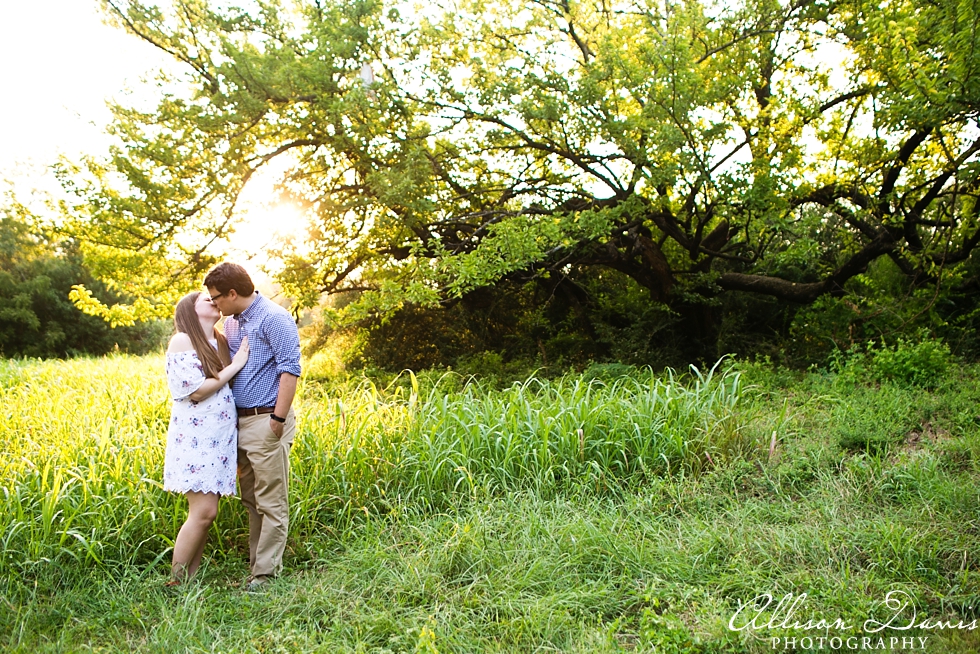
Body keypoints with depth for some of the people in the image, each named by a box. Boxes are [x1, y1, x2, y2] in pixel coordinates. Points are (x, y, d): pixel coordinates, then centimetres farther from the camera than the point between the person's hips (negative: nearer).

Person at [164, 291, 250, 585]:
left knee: (205, 512, 6)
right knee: (204, 511, -11)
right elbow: (195, 391, -13)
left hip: (221, 436, 7)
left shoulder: (222, 341, 14)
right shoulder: (182, 341, -6)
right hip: (195, 436, -7)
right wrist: (234, 366, -9)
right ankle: (174, 583, 2)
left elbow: (233, 385, 19)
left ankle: (191, 579, 14)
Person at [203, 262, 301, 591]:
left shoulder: (274, 318, -12)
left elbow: (290, 369, -18)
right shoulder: (231, 322, 14)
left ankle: (265, 574, 4)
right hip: (240, 421, 9)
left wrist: (278, 419, -20)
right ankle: (255, 564, 25)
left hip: (266, 420, -9)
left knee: (271, 503, -1)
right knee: (251, 500, 15)